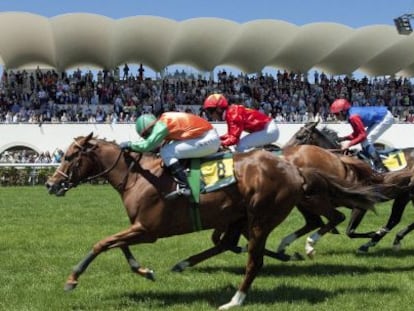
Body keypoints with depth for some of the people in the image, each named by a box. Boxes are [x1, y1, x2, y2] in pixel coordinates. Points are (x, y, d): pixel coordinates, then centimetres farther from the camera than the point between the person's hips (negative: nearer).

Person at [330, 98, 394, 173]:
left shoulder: (353, 117, -26)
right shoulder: (352, 112, 4)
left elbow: (362, 135, -25)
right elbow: (357, 134, 9)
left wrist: (349, 144, -24)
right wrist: (344, 138, -1)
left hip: (386, 118, -10)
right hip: (382, 116, 10)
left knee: (366, 142, -12)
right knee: (364, 140, 10)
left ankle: (381, 168, -6)